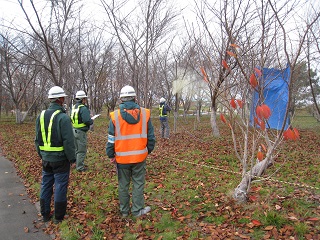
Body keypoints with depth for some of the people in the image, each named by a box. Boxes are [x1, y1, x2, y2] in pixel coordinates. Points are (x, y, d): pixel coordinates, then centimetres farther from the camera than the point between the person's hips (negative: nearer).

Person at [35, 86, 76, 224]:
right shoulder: (63, 117, -18)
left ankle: (45, 214, 27)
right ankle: (59, 216, 15)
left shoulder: (41, 116, 4)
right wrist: (72, 158, -9)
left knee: (46, 185, 17)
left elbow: (37, 139, 12)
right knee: (60, 186, 5)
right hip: (60, 158, -6)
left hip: (46, 158, 6)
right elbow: (68, 141, -19)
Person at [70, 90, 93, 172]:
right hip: (81, 132, -9)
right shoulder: (83, 108, -20)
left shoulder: (74, 107, 7)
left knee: (77, 149, 21)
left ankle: (79, 164, 34)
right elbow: (88, 121, -26)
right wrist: (92, 121, -3)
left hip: (74, 130, 9)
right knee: (82, 150, 3)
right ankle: (80, 167, 11)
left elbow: (73, 118, 13)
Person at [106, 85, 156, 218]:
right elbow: (151, 136, 1)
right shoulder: (144, 113, -5)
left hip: (122, 157, 0)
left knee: (123, 184, 14)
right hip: (140, 156, 0)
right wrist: (148, 150, 15)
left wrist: (111, 155, 7)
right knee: (138, 183, 12)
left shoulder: (115, 115, -8)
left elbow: (111, 139, -4)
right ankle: (137, 210, 22)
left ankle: (124, 210, 27)